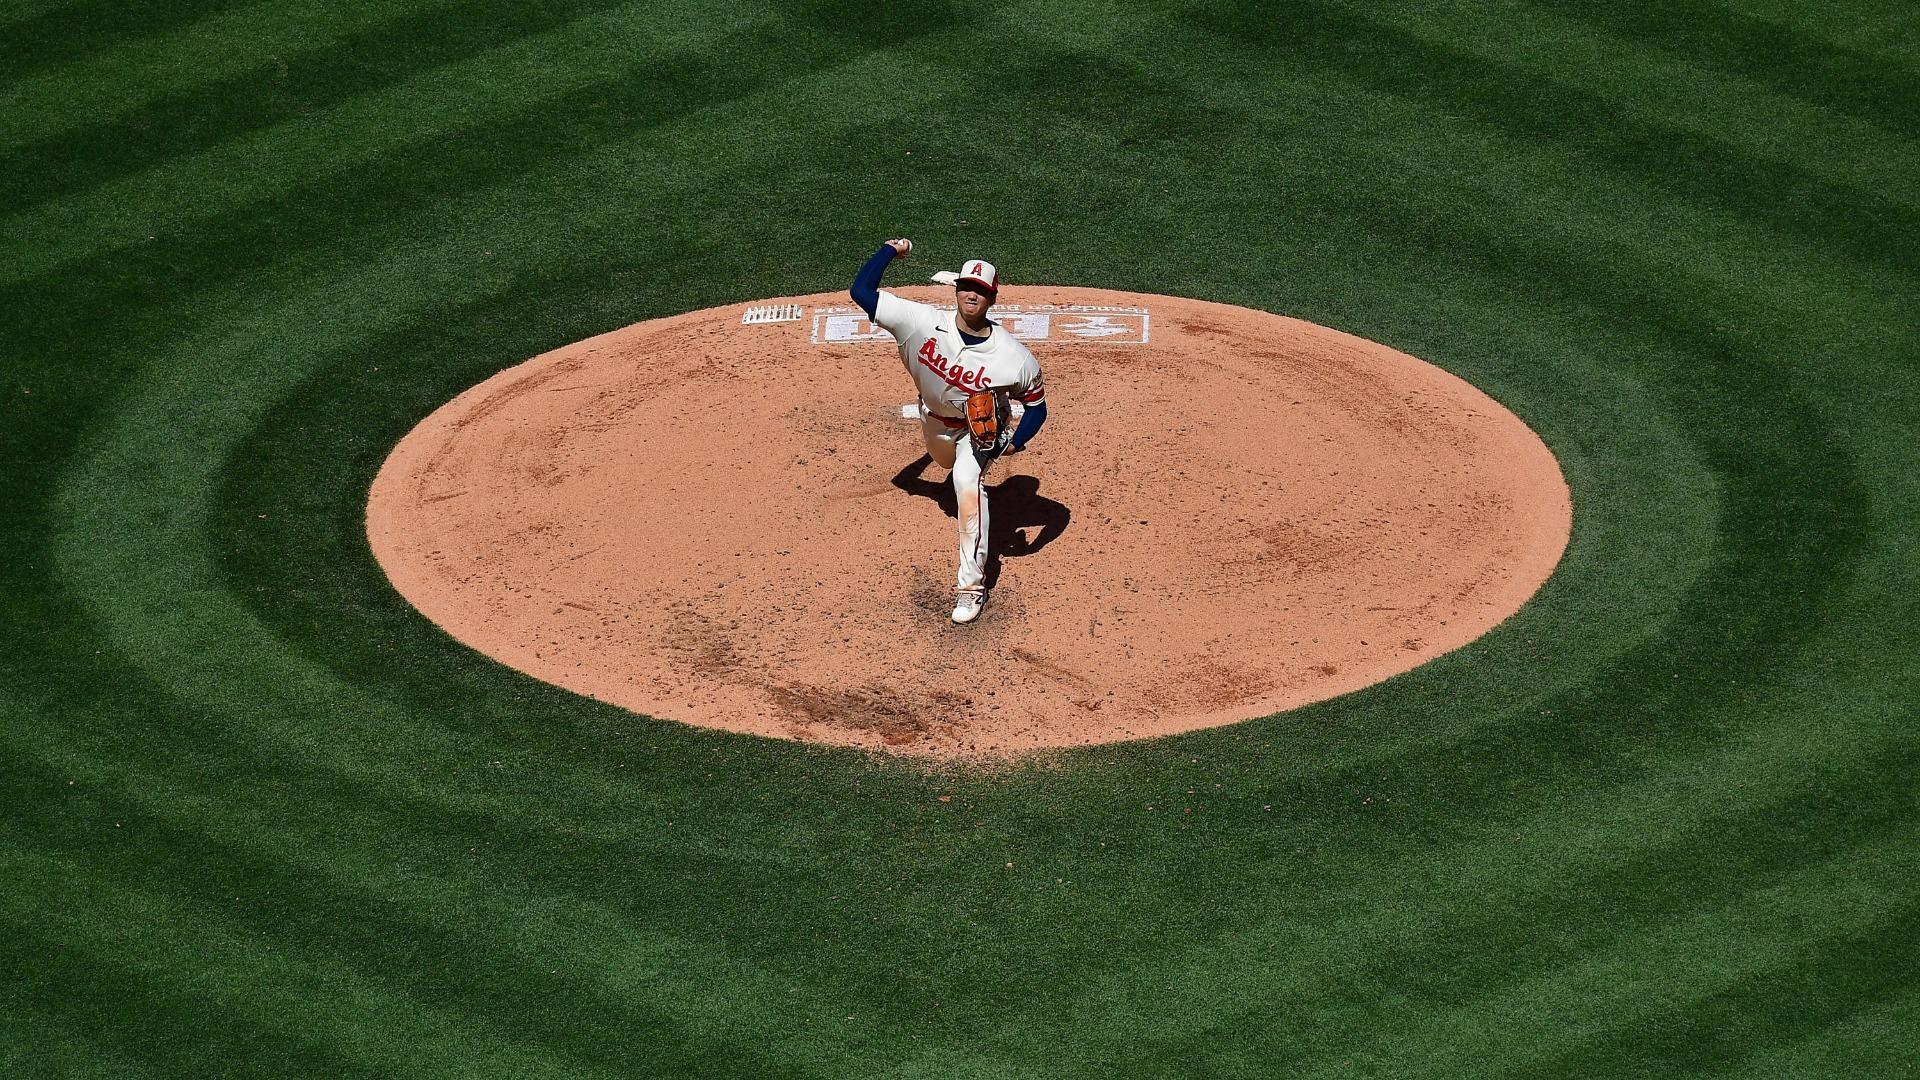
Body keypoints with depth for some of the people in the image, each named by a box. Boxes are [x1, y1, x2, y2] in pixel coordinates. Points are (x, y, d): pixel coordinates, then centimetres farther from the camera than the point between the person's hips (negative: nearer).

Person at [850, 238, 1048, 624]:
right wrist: (890, 251, -26)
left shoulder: (1014, 357, -35)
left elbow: (1036, 405, -19)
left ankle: (972, 584, -23)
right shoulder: (923, 322, -33)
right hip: (934, 416, 4)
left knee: (967, 481, -28)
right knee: (948, 462, 31)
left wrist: (1017, 441, -35)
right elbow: (861, 291, -32)